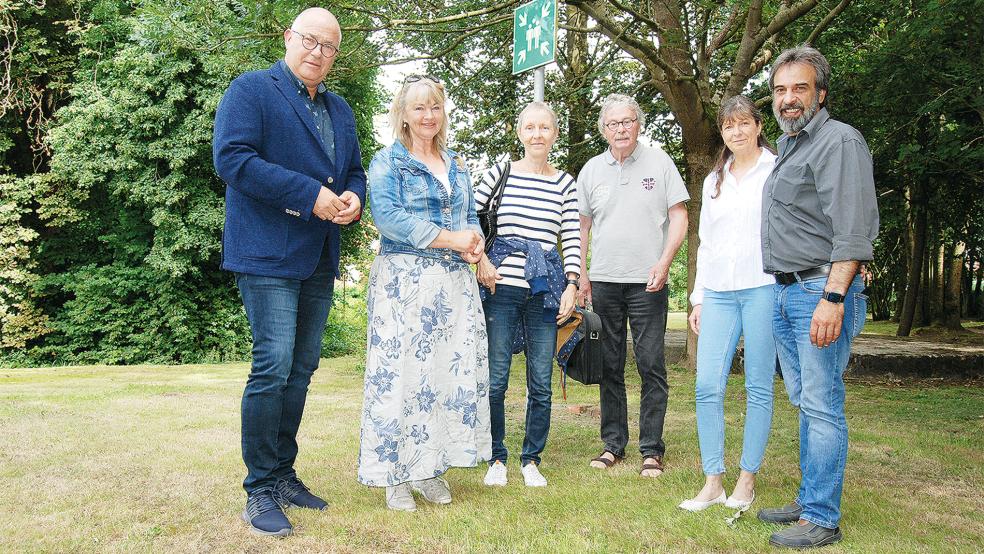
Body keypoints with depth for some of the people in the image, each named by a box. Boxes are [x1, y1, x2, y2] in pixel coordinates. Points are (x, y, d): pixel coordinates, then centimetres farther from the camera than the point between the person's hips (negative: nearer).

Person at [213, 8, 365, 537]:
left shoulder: (339, 109, 19)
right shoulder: (251, 89, -2)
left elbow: (355, 171, 23)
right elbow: (232, 157, -16)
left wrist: (353, 199, -2)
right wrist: (311, 195, -20)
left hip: (319, 260, 7)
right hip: (267, 254, -7)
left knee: (300, 370, 11)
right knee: (273, 366, -11)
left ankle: (283, 474, 23)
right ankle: (260, 491, 1)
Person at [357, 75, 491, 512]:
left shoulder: (457, 166, 20)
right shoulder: (387, 161, 2)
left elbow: (471, 217, 20)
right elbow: (387, 215, -12)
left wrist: (474, 243, -4)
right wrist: (450, 239, -15)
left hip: (455, 282, 6)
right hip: (404, 277, -5)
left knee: (452, 368, 3)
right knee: (400, 370, -5)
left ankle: (430, 468, 15)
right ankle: (395, 475, 6)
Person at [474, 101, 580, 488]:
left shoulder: (565, 183, 9)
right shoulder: (500, 173, 4)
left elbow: (572, 238, 6)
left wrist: (571, 285, -3)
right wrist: (481, 259, -3)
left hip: (545, 290, 2)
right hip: (501, 287, -1)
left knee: (541, 383, 6)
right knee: (495, 380, 3)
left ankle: (531, 460, 21)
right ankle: (496, 459, 18)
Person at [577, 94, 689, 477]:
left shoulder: (659, 162, 3)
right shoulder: (591, 170, 10)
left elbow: (679, 216, 1)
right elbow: (581, 226, 14)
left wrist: (664, 262, -12)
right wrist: (581, 276, 7)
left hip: (647, 282, -3)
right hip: (604, 282, 3)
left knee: (651, 367, -1)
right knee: (609, 366, 9)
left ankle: (651, 449, 9)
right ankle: (613, 442, 20)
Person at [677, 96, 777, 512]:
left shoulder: (777, 171, 4)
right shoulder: (714, 180, 19)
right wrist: (698, 297, 16)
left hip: (764, 287, -4)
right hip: (719, 292, 4)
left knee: (758, 388, 1)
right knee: (707, 387, -3)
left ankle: (748, 479, 13)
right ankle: (713, 482, 5)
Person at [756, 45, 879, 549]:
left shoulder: (839, 141, -8)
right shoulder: (787, 147, 20)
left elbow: (853, 231, -18)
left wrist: (833, 297, -25)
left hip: (822, 289, -9)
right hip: (785, 293, 9)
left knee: (822, 406, -5)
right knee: (804, 404, 14)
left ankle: (821, 520, 3)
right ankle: (808, 501, 24)